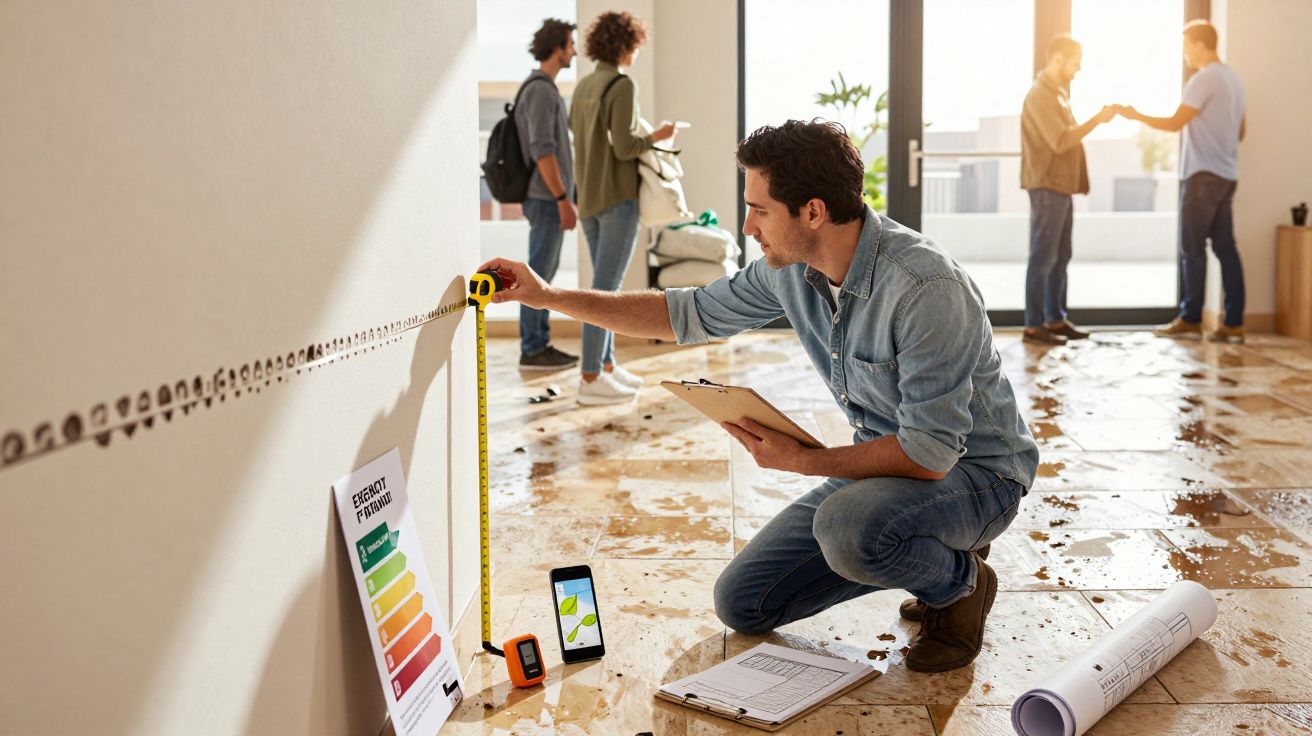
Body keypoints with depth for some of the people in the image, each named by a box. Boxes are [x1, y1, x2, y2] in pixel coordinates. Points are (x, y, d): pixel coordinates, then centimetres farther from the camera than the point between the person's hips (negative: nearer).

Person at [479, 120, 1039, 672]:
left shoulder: (926, 288, -31)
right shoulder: (789, 268, -6)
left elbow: (932, 451, -30)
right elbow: (688, 314, 7)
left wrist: (803, 460, -23)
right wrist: (549, 297, 3)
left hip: (973, 470, -7)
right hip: (888, 460, 7)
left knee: (845, 526, -39)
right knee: (742, 603, 4)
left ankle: (960, 582, -5)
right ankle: (921, 554, 17)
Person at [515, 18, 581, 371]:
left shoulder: (542, 89, 16)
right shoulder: (540, 91, -17)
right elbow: (542, 151, -23)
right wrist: (564, 200, -24)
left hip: (548, 197, 10)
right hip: (548, 199, -10)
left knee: (544, 272, 12)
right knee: (539, 274, -4)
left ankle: (541, 345, 17)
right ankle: (532, 350, 2)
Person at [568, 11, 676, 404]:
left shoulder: (584, 85, 11)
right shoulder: (622, 85, -13)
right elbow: (623, 147, -19)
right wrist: (656, 136, -2)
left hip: (588, 196, 9)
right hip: (617, 197, -9)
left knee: (606, 283, 15)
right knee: (606, 287, -7)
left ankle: (606, 365, 20)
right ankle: (590, 379, -6)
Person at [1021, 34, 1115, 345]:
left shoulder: (1056, 92, 17)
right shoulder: (1040, 94, -14)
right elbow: (1060, 140, -21)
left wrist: (1096, 120, 9)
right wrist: (1097, 120, -18)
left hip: (1061, 186, 10)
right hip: (1047, 187, -10)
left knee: (1060, 257, 12)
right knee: (1043, 258, -6)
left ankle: (1055, 319, 19)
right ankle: (1033, 325, -2)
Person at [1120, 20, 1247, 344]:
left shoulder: (1203, 79, -12)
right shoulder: (1233, 78, 16)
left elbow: (1175, 123, -16)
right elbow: (1241, 131, 22)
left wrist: (1136, 115, -7)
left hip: (1204, 174, -8)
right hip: (1226, 175, 8)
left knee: (1192, 249, -2)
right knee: (1225, 247, 5)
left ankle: (1190, 319, 2)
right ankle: (1233, 323, 3)